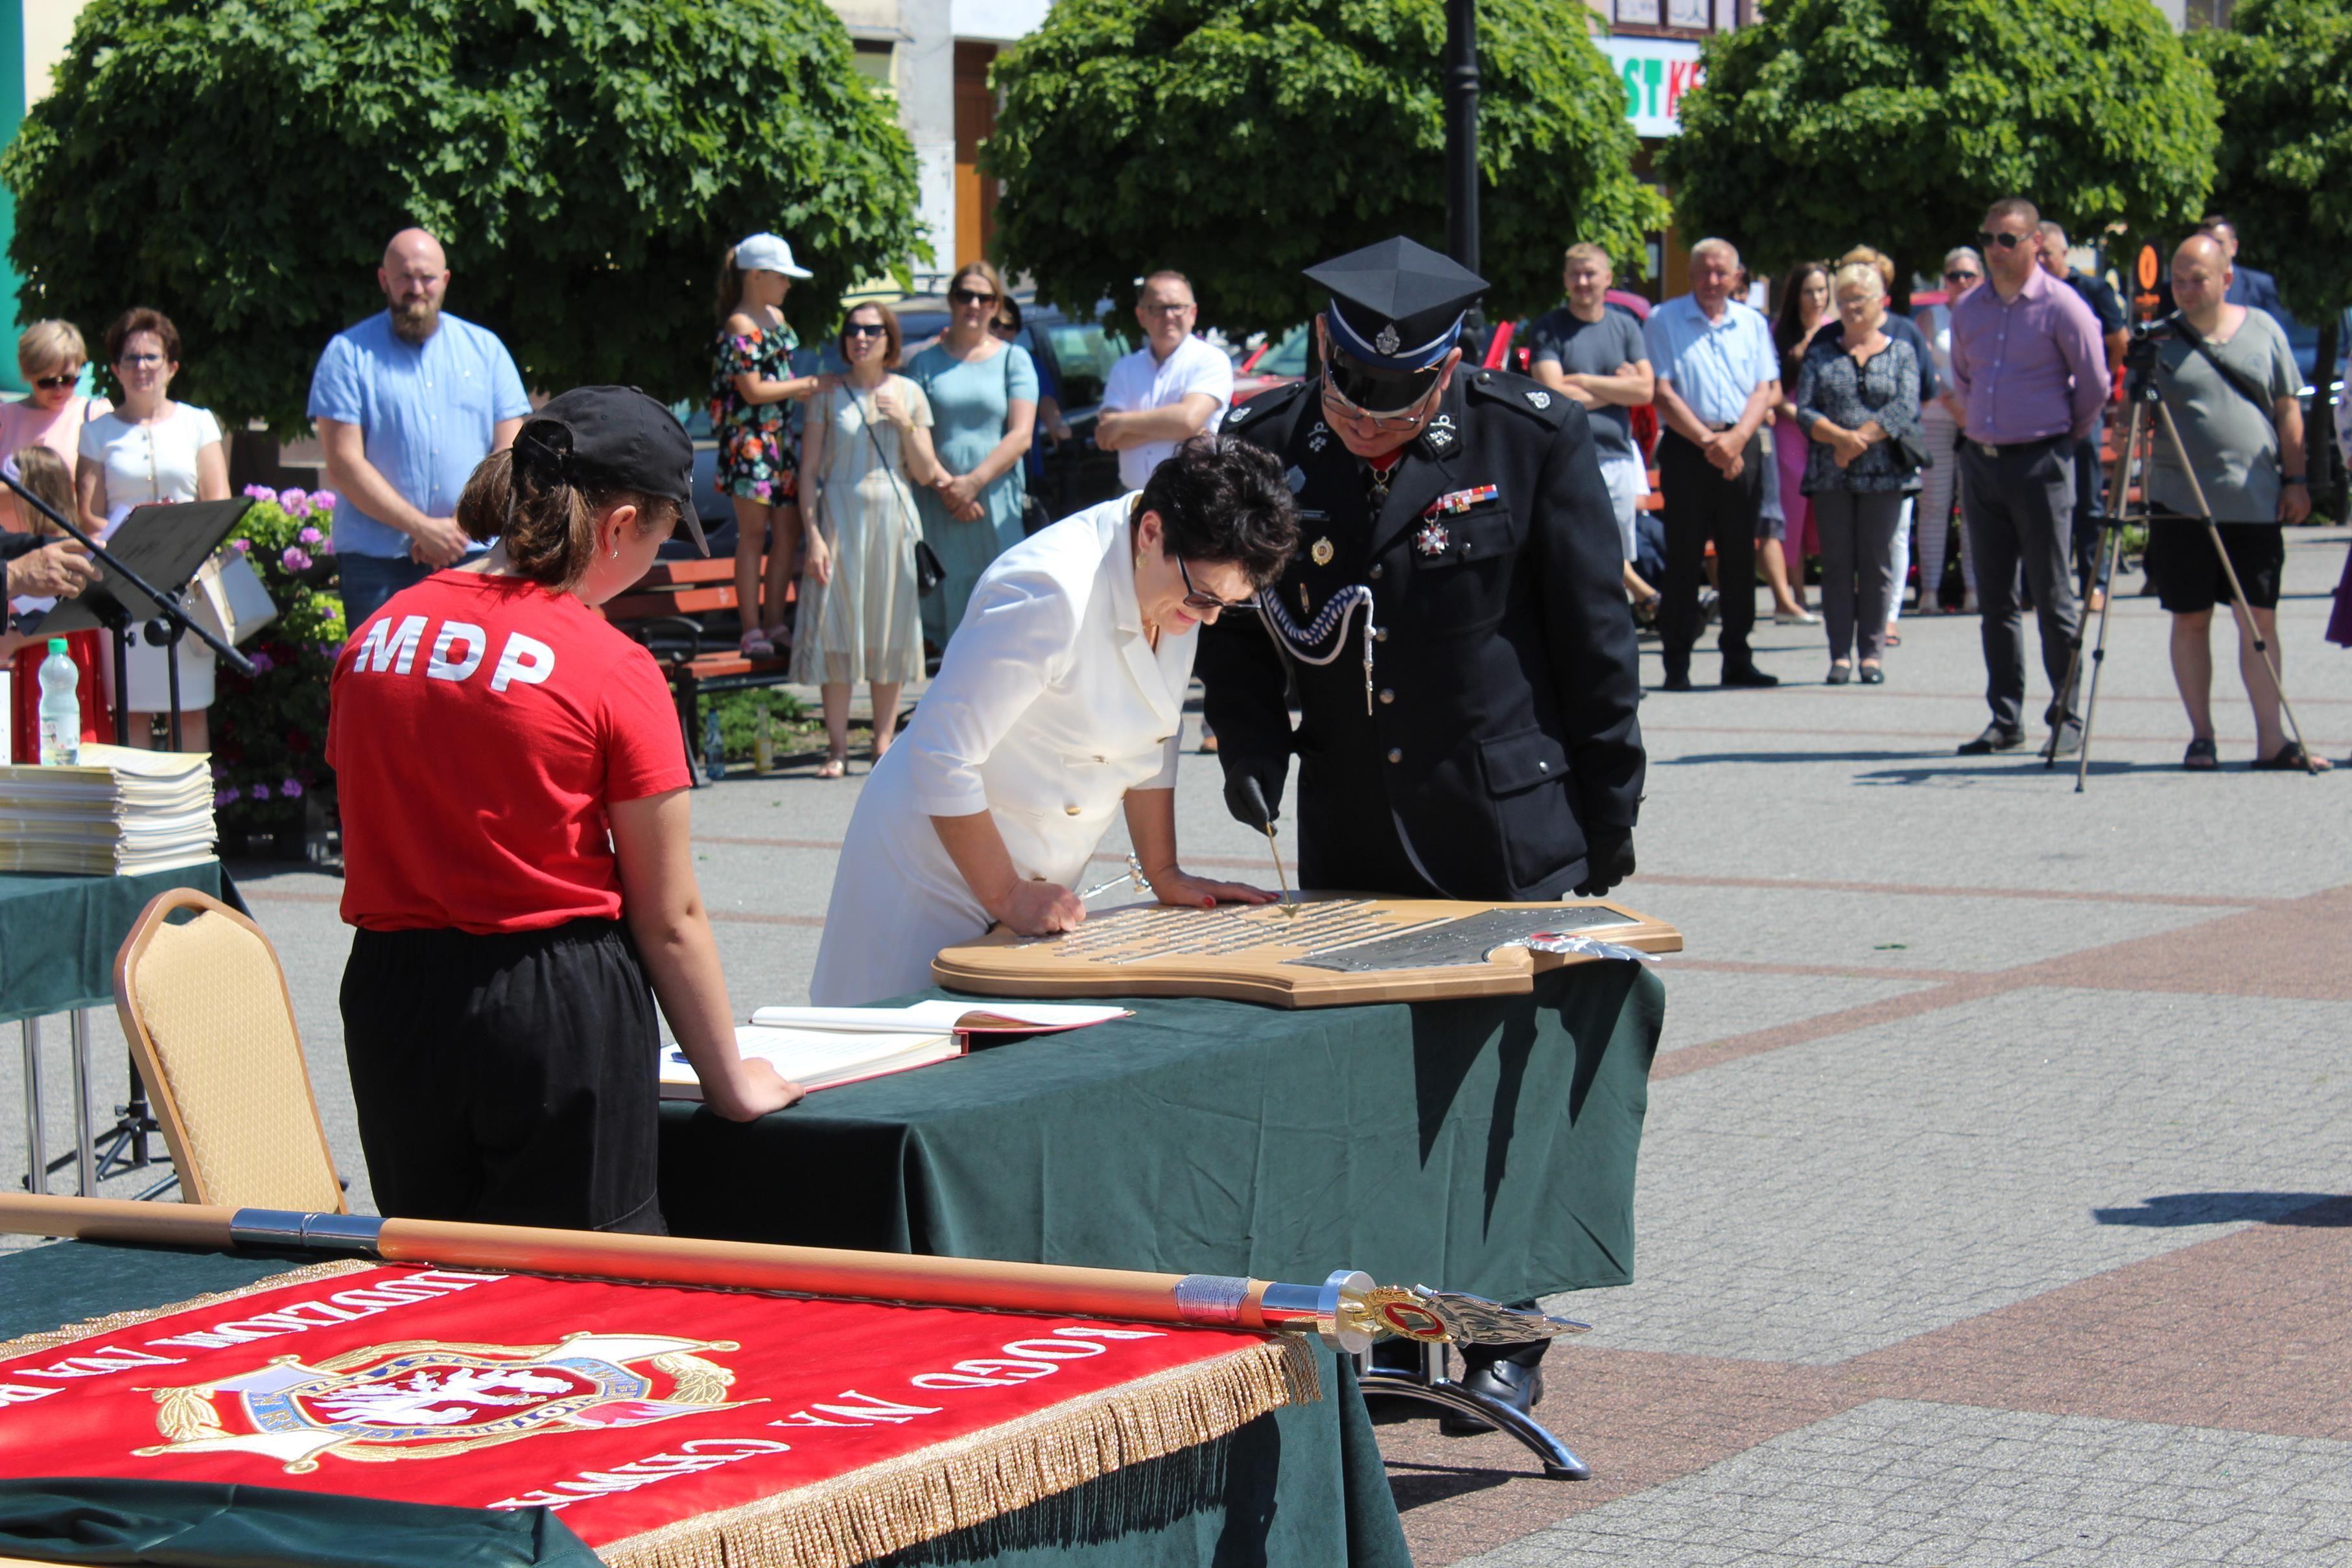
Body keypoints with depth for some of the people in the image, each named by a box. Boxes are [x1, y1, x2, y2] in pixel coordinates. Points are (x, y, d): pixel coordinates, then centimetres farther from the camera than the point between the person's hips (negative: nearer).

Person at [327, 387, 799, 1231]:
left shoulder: (377, 635, 2)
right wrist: (730, 1078, 4)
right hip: (557, 1004, -5)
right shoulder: (614, 671, -12)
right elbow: (669, 917, -7)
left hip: (388, 995, 5)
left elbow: (368, 838, 10)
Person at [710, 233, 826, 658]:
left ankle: (774, 622, 14)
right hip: (749, 437, -9)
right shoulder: (740, 327, -12)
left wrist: (810, 392, 11)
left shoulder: (776, 317, 15)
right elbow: (753, 390, -16)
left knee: (789, 531, 7)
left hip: (781, 437, 9)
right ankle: (750, 630, -5)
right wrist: (808, 385, -12)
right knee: (753, 533, -7)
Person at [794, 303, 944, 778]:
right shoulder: (828, 394, 3)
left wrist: (904, 423, -8)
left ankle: (884, 744, 8)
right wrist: (814, 535, -8)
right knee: (836, 634, -4)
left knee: (889, 634, 2)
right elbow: (808, 472, 1)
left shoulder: (909, 394, 8)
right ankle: (837, 748, 0)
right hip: (840, 518, -2)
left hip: (893, 520, 2)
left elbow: (926, 473, 6)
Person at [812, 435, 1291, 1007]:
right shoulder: (1051, 592, -29)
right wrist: (1008, 898, -19)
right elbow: (941, 757, -25)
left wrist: (1165, 875, 6)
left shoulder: (1188, 583, -4)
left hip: (1035, 887, 7)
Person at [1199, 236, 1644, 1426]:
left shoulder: (1535, 439, -8)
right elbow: (1235, 621, 12)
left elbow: (1596, 638, -2)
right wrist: (1251, 742, -3)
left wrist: (1607, 816, -1)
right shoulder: (1265, 446, -1)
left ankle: (1505, 1338, 13)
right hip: (1349, 831, 3)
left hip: (1513, 828, -3)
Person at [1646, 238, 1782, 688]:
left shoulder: (1752, 324, 13)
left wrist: (1735, 439, -11)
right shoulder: (1664, 321, 2)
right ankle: (1677, 662, -1)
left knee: (1740, 557, 4)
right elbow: (1663, 394, -5)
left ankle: (1737, 659, 10)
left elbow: (1765, 391, 6)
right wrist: (1707, 440, -12)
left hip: (1742, 446, 3)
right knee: (1683, 557, -4)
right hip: (1686, 448, -3)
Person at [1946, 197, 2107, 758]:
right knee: (1995, 600, 8)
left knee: (2053, 598, -3)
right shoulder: (1968, 308, 9)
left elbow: (2095, 387, -2)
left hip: (2040, 464, -6)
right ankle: (2005, 720, 14)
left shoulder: (2061, 307, -8)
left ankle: (2067, 720, 2)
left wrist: (2060, 438, 7)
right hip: (1981, 460, 6)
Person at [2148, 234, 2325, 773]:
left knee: (2260, 620, 0)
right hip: (2180, 503, -1)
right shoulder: (2161, 338, 3)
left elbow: (2288, 410, 11)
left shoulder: (2261, 330, 8)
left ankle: (2272, 740, 1)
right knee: (2190, 622, 3)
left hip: (2255, 502, 1)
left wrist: (2296, 479, 5)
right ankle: (2201, 737, 11)